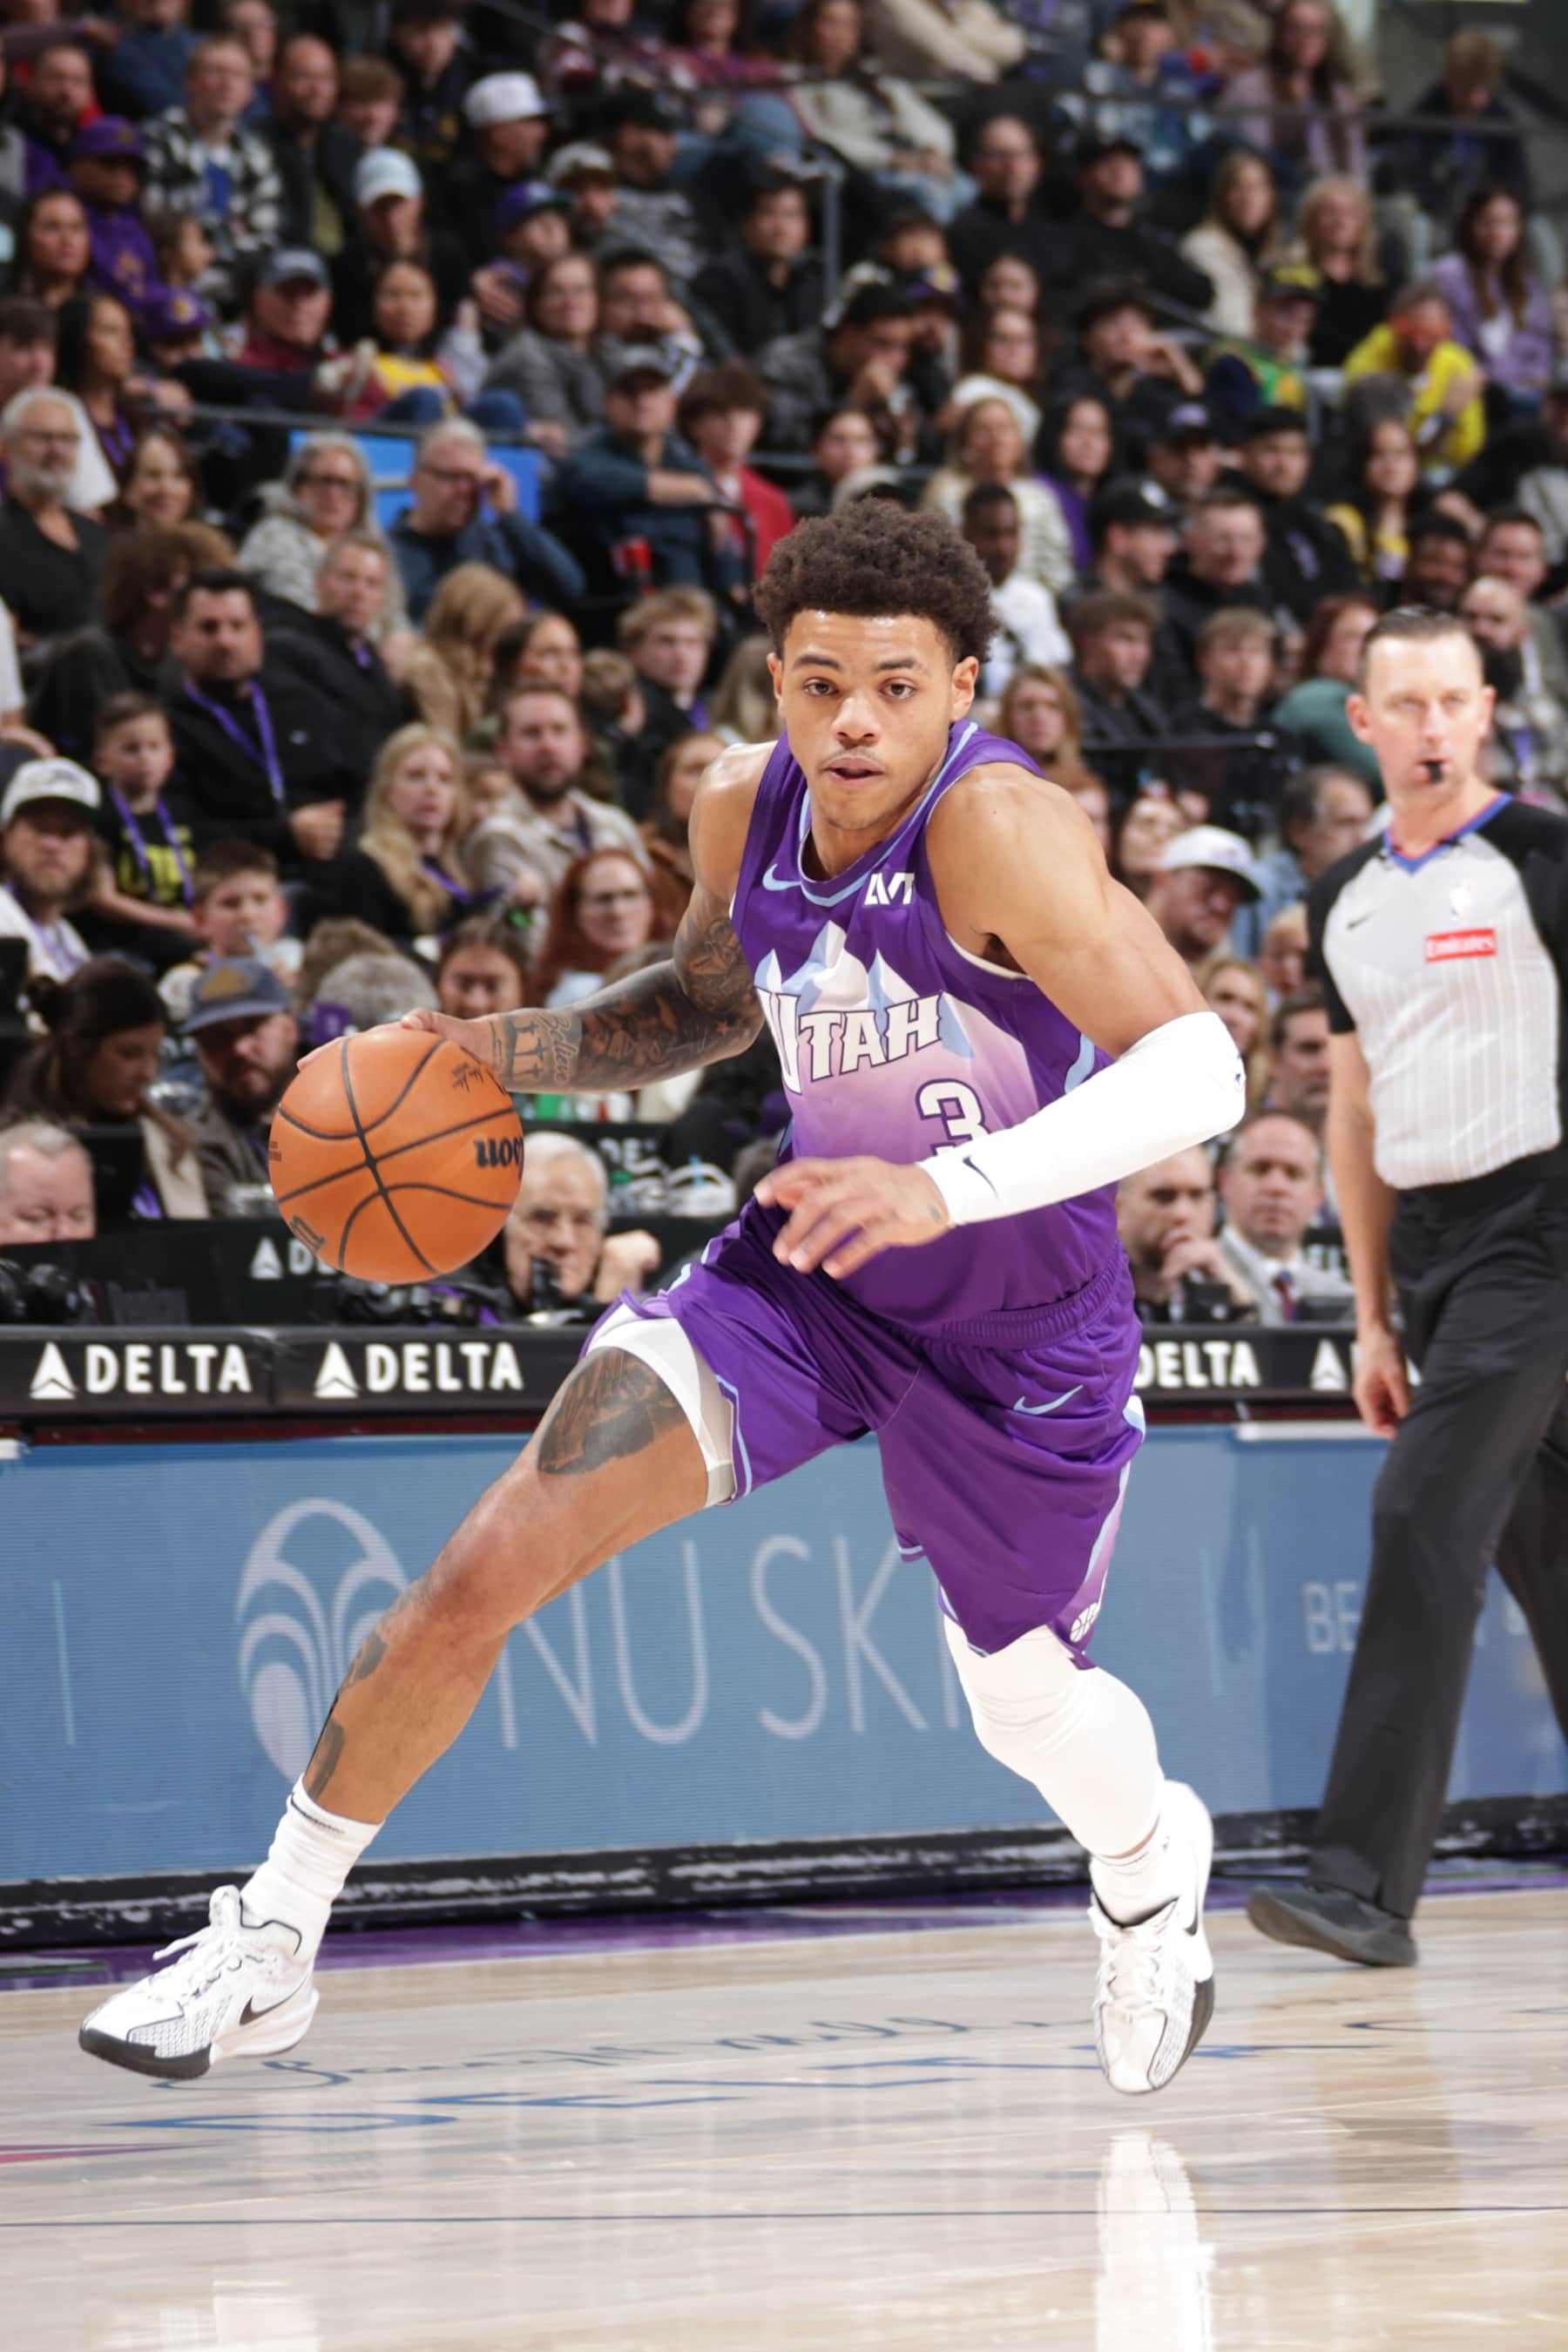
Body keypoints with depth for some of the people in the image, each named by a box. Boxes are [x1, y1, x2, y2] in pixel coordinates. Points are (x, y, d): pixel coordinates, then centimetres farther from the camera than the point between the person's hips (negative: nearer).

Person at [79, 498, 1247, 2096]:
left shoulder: (997, 826, -27)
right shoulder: (743, 812, -7)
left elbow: (1197, 1069, -36)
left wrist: (950, 1187, -46)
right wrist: (514, 1050, -1)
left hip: (1018, 1333, -4)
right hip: (806, 1267, 4)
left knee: (1027, 1710, 17)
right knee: (497, 1556, -15)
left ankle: (1150, 1869, 56)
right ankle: (267, 1947, -4)